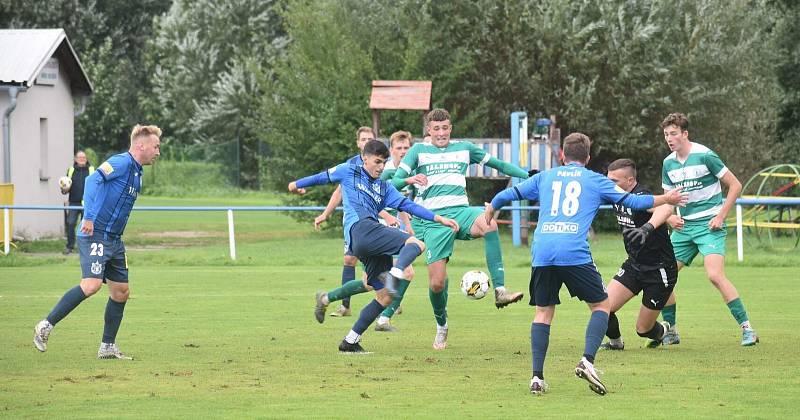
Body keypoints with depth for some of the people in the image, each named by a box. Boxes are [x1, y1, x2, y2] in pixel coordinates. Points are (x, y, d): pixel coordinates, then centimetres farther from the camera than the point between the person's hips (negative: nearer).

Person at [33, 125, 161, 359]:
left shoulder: (136, 173, 19)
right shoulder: (121, 163, -10)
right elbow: (94, 179, -24)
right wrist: (89, 217, -32)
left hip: (114, 240, 10)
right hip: (95, 235, -10)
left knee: (121, 291, 8)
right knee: (91, 284, -22)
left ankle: (108, 347, 16)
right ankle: (46, 326, -12)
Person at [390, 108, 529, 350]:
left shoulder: (464, 149, 17)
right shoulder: (419, 151, 10)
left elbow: (499, 165, 24)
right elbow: (394, 182, 2)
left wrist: (530, 176, 13)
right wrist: (409, 180, -21)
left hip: (461, 212, 1)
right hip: (433, 219, -1)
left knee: (488, 223, -36)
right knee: (437, 283, -10)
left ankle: (500, 291, -39)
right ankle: (441, 327, 20)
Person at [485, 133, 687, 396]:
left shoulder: (545, 177, 22)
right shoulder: (595, 180, 15)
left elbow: (508, 195, 27)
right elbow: (630, 201, 19)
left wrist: (489, 213, 46)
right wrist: (666, 199, 33)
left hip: (542, 253, 3)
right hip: (575, 253, -3)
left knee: (543, 312, 12)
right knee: (601, 305, 11)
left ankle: (537, 377, 2)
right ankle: (587, 360, -10)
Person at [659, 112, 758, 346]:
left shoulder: (705, 156, -12)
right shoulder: (668, 163, 7)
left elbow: (735, 186, -7)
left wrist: (720, 216, -13)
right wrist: (670, 217, -3)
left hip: (709, 225, -7)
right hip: (684, 227, 7)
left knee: (715, 275, -23)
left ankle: (747, 328, -16)